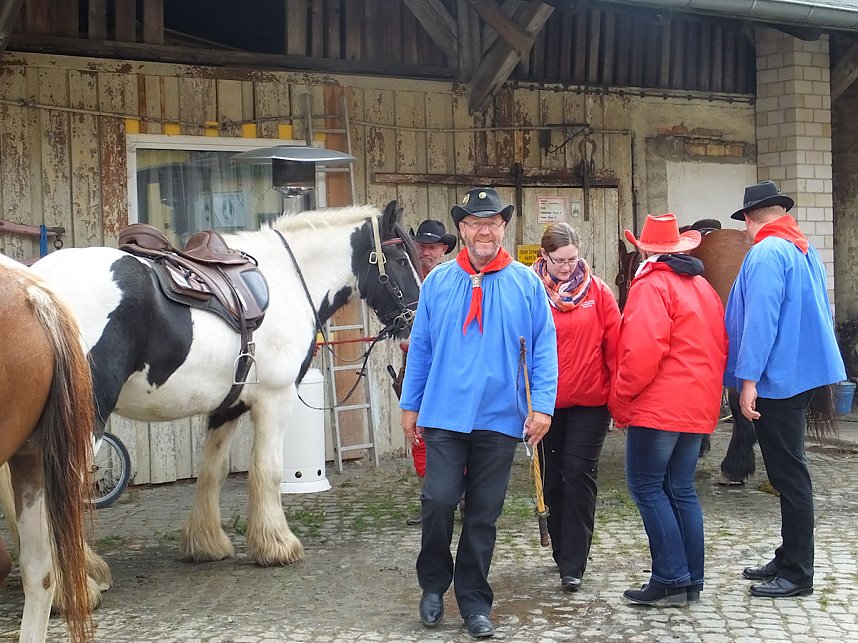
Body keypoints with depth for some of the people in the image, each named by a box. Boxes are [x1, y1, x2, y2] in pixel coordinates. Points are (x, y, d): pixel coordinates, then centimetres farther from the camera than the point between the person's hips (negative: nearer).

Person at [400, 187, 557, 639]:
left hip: (500, 417, 0)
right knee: (439, 500, -9)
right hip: (445, 414, 0)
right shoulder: (438, 282, 4)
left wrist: (543, 405, -9)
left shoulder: (526, 283, 1)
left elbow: (544, 349, 0)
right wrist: (410, 405, 7)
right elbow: (420, 347, 8)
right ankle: (433, 584, 17)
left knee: (484, 514, 8)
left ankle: (474, 603, 22)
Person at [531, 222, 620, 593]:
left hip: (590, 401, -1)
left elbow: (615, 344, 0)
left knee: (579, 475, -4)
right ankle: (563, 553, 28)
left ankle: (573, 565, 0)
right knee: (553, 478, 12)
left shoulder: (597, 291, -1)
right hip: (547, 402, 1)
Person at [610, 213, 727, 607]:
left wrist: (621, 397, -11)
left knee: (646, 487, -3)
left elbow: (643, 349, -21)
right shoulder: (702, 286, 17)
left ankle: (670, 580, -7)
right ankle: (692, 580, 14)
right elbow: (720, 345, 18)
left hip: (658, 407, -8)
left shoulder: (652, 285, -10)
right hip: (699, 407, 8)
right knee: (682, 490, 12)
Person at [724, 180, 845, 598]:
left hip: (778, 377, -10)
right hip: (803, 373, 10)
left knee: (788, 474, -4)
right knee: (788, 473, 16)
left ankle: (796, 574, 3)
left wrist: (748, 379, -22)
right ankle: (789, 559, 26)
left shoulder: (766, 253, -16)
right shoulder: (805, 250, 13)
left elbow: (760, 320, -23)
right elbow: (820, 313, 20)